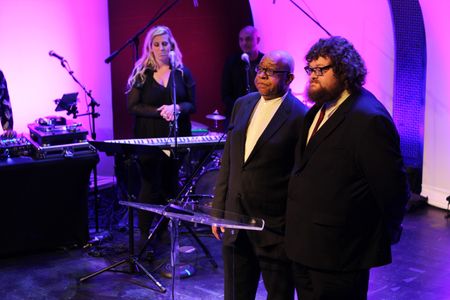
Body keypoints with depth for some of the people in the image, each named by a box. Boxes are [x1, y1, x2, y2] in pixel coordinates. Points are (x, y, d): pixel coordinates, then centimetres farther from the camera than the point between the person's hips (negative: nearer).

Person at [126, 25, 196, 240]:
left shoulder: (182, 72, 6)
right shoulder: (141, 73, 1)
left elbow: (191, 105, 5)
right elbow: (133, 106, -5)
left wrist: (176, 108, -18)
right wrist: (159, 111, -18)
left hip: (177, 138, 2)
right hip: (149, 139, -2)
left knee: (171, 186, 8)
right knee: (150, 187, -2)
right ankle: (145, 235, 6)